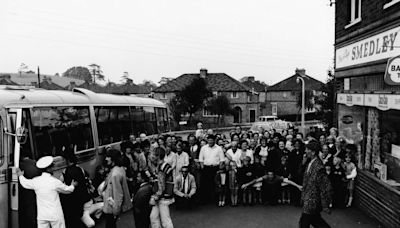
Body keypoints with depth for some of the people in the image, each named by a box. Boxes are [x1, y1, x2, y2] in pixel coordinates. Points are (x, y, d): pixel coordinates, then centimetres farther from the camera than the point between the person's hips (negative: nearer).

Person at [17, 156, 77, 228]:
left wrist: (20, 176, 39)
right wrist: (72, 186, 24)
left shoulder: (36, 181, -3)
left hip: (42, 215, 4)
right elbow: (66, 190, 2)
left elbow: (25, 183, 18)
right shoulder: (55, 182, -13)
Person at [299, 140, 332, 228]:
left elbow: (324, 187, -21)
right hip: (307, 199, 8)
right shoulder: (310, 163, 5)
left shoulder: (318, 166, -23)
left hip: (312, 201, -8)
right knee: (315, 220, 20)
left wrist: (325, 205, -17)